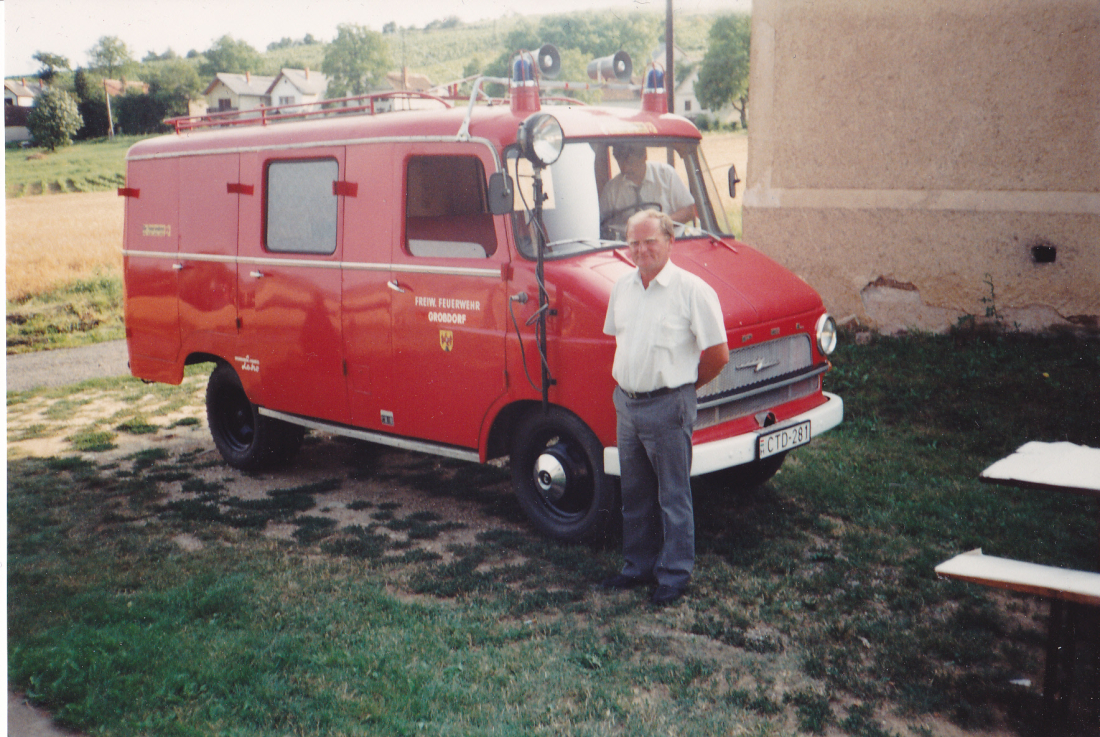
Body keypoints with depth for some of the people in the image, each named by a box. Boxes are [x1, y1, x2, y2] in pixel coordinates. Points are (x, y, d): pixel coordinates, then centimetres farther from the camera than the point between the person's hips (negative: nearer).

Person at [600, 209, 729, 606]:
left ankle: (675, 574, 16)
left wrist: (683, 385, 3)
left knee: (673, 496, 3)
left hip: (667, 407, -6)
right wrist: (628, 381, 13)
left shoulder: (692, 290, -12)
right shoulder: (622, 287, 7)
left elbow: (718, 354, -9)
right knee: (634, 495, 17)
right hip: (626, 404, 7)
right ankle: (638, 566, 30)